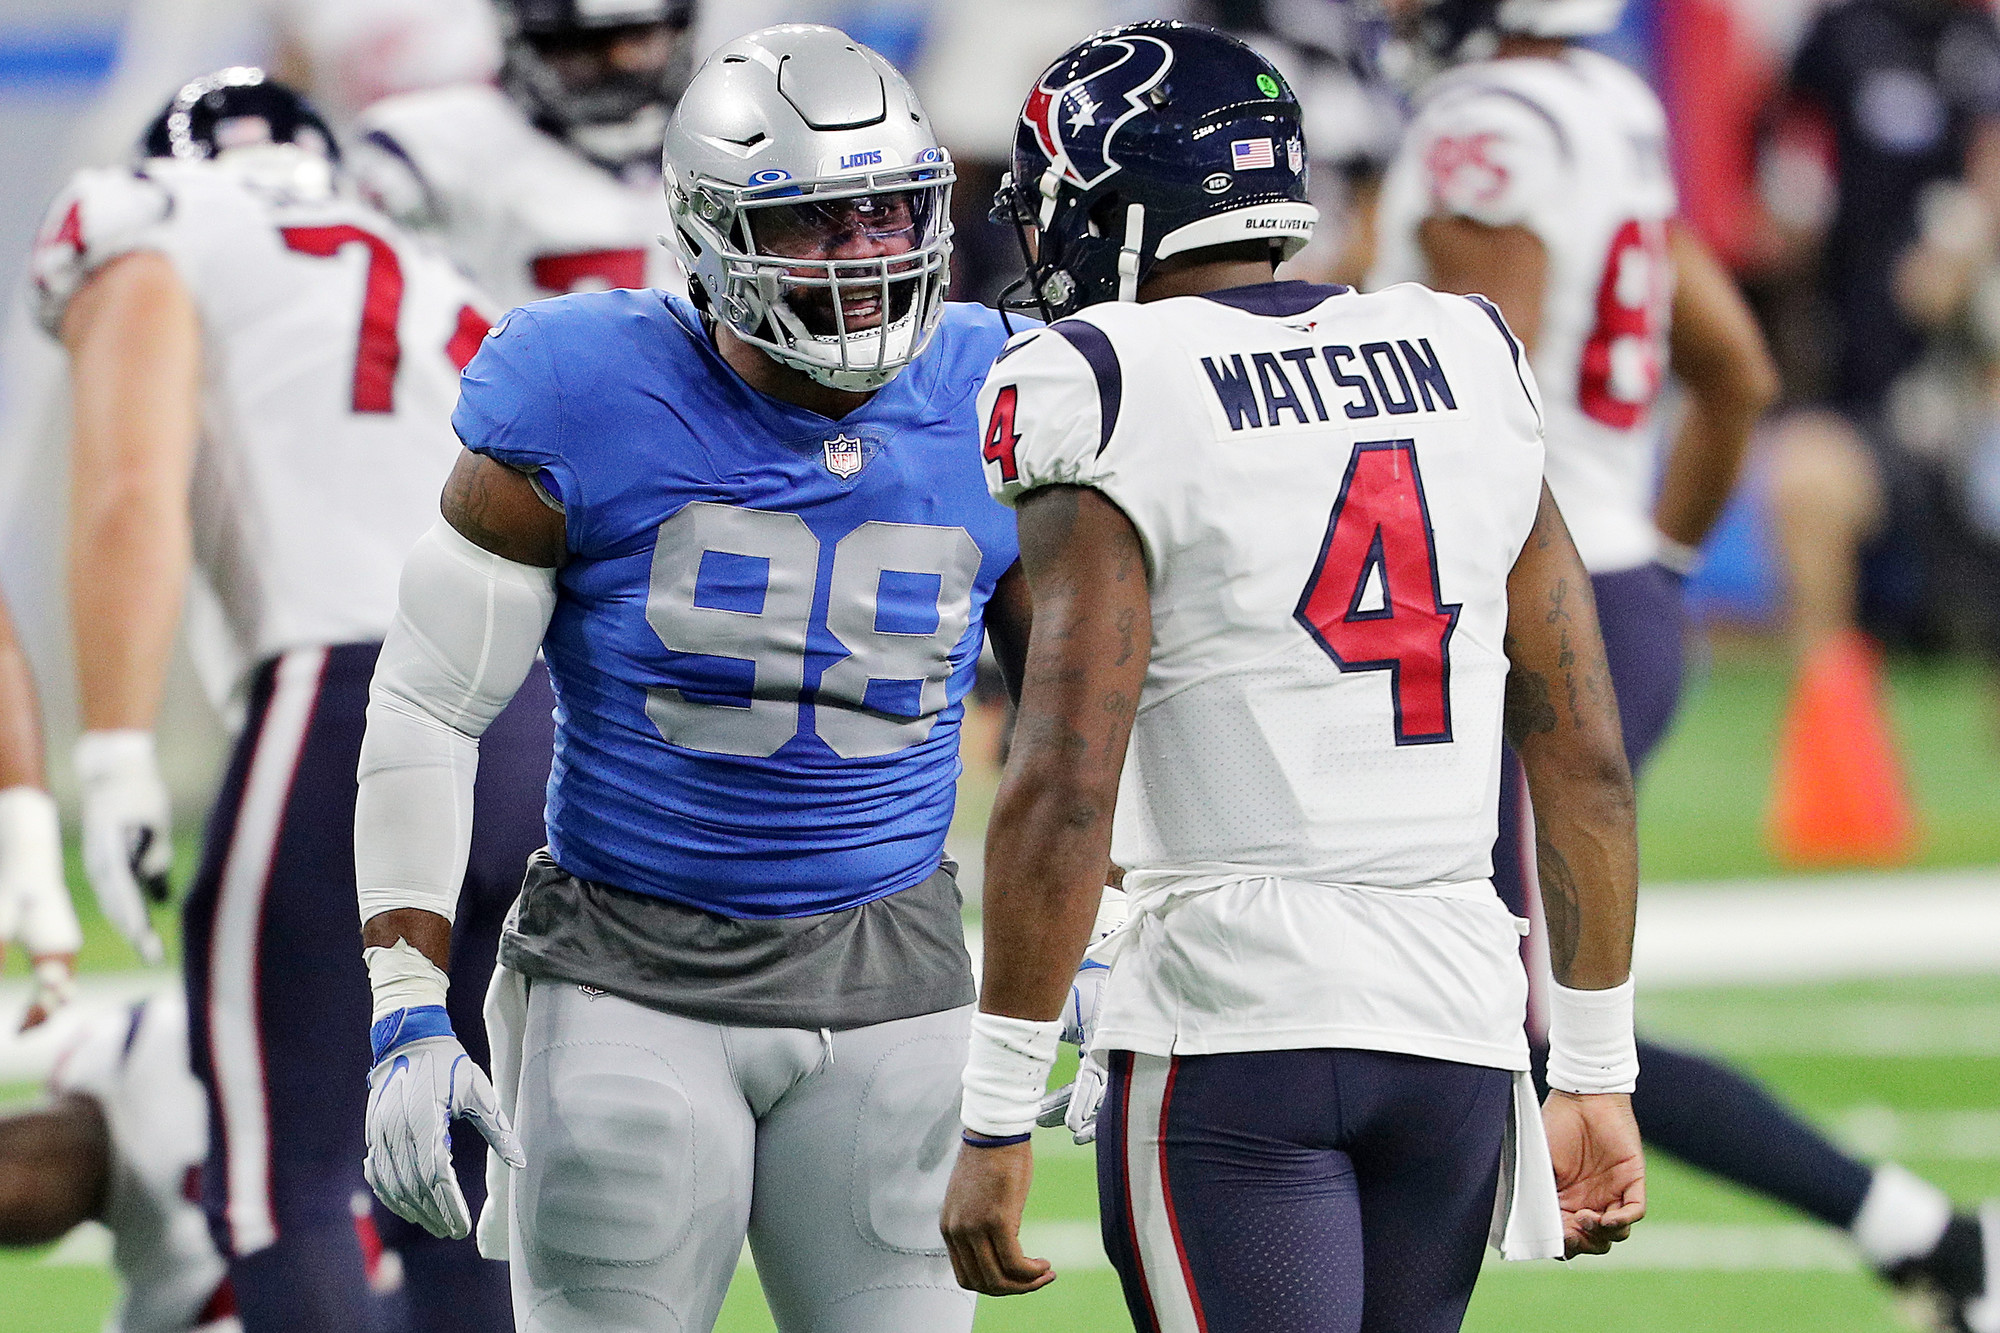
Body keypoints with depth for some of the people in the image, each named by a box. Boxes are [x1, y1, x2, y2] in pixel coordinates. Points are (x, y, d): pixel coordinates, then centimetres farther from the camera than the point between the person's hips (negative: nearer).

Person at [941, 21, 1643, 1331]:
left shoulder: (1113, 400, -8)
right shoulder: (1469, 367, 10)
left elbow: (1064, 793, -14)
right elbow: (1587, 760, 10)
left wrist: (998, 1124, -10)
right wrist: (1599, 1075, 17)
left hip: (1232, 1022, -6)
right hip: (1460, 1010, 6)